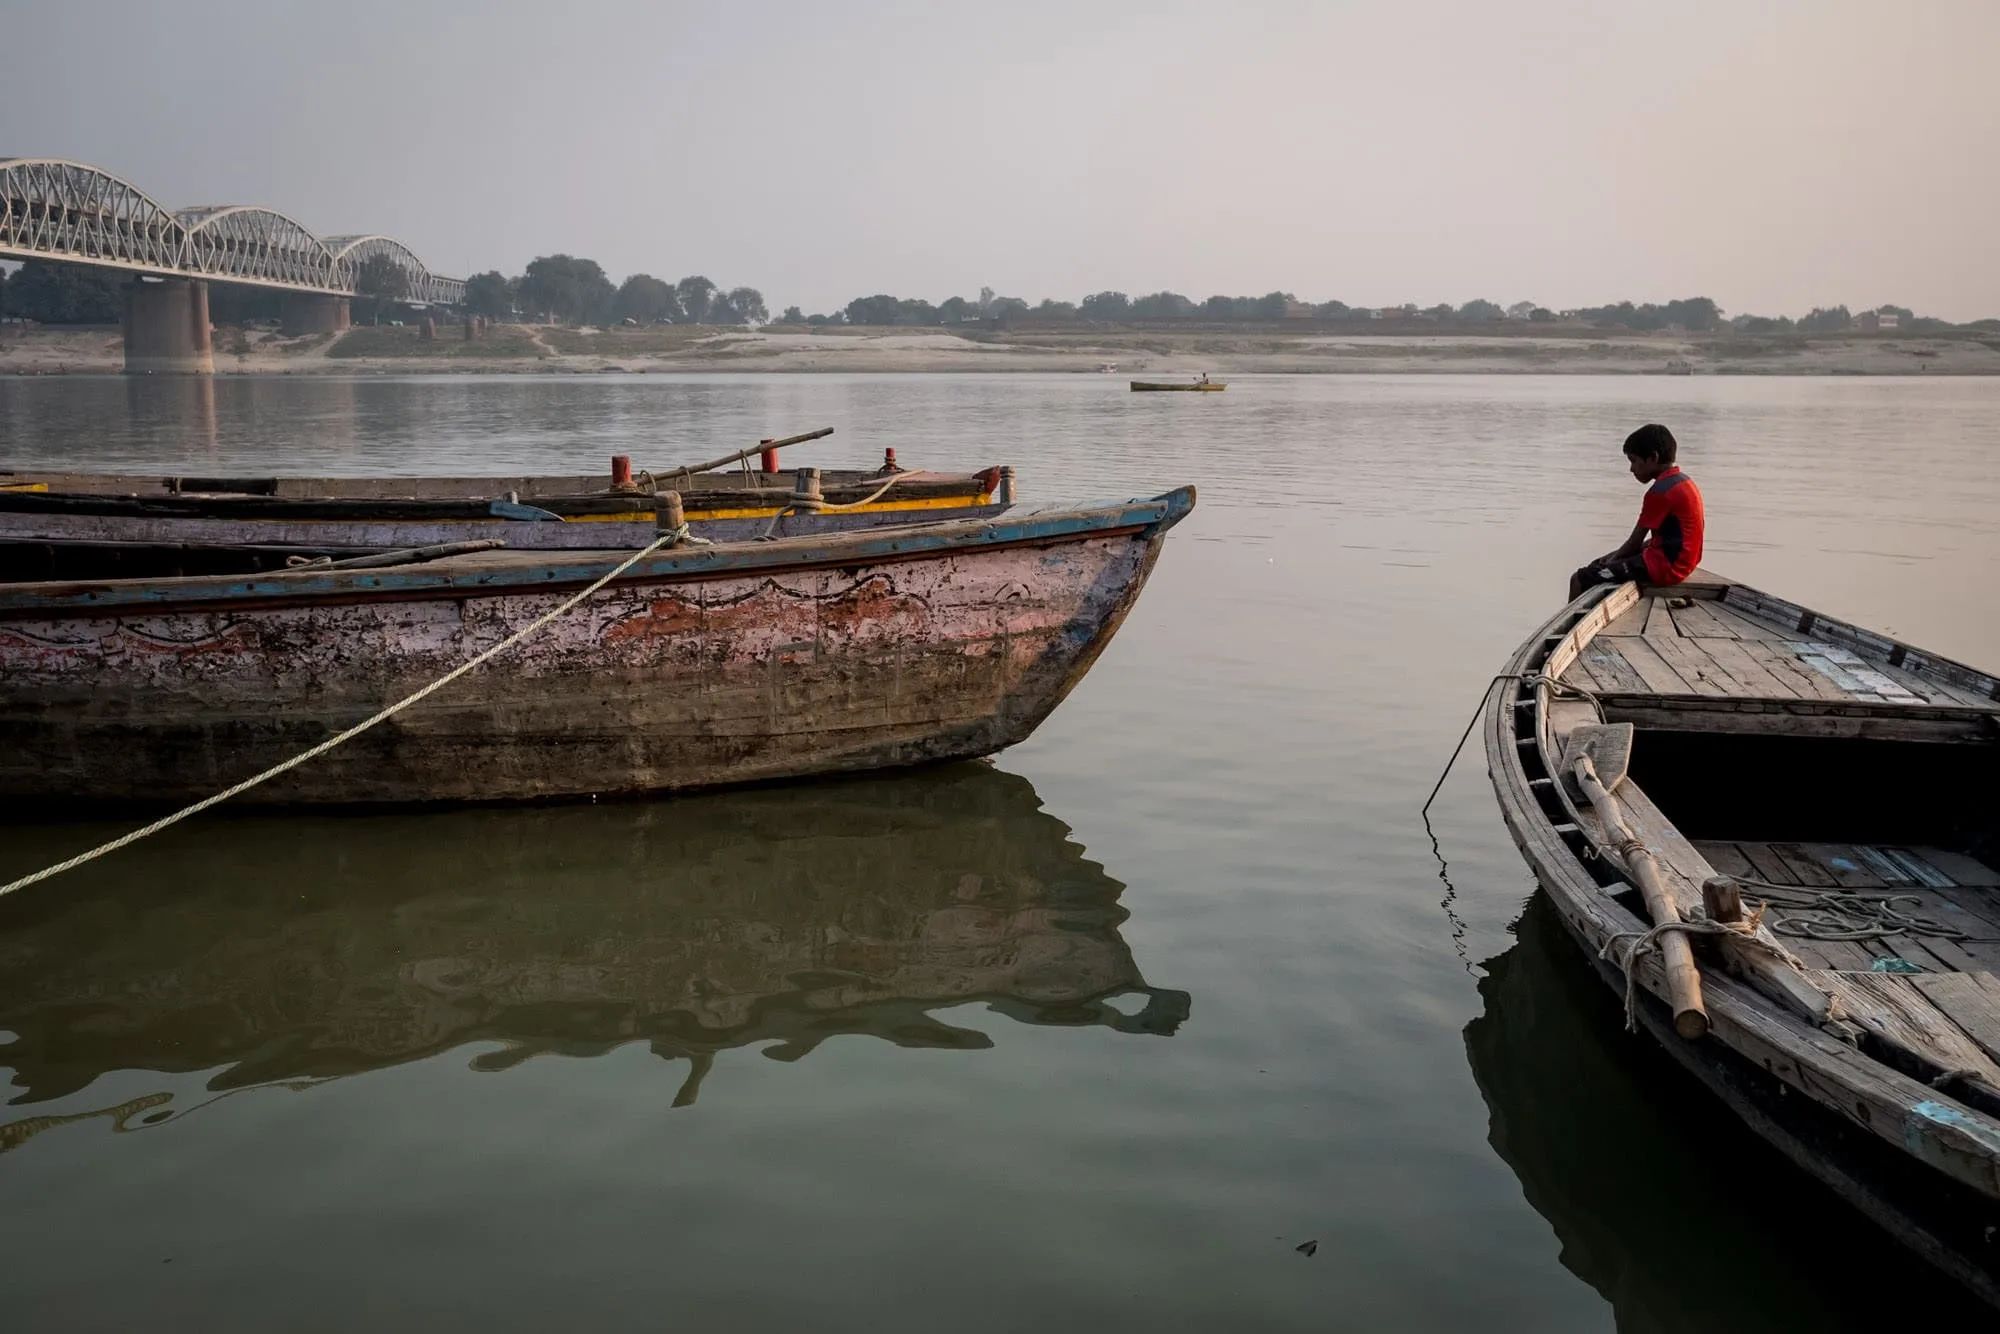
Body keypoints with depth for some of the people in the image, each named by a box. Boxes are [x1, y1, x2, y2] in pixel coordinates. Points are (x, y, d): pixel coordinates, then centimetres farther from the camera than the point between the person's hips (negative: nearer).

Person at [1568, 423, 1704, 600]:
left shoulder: (1660, 491, -19)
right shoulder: (1683, 480, 12)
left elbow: (1635, 542, -14)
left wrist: (1613, 560, 5)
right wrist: (1617, 556, 11)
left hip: (1665, 566, -11)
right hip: (1681, 561, 11)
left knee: (1580, 579, -12)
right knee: (1597, 566, 22)